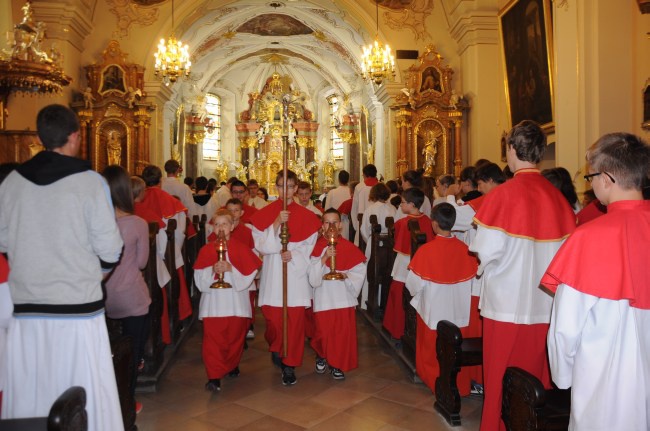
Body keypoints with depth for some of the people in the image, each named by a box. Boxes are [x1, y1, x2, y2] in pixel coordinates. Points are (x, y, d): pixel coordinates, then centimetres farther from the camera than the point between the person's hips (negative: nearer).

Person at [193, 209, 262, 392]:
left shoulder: (242, 249, -1)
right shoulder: (206, 250, 2)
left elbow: (248, 277, -6)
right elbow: (199, 280, -1)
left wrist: (230, 269, -19)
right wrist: (212, 270, -19)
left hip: (236, 303, 0)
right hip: (213, 303, 0)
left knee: (235, 338, 12)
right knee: (212, 340, -4)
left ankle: (232, 366, 36)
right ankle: (214, 376, 1)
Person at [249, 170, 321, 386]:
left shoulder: (306, 216, 3)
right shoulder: (264, 213, 2)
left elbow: (310, 246, 3)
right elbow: (262, 245, -7)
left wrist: (294, 255, -15)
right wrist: (276, 223, -20)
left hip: (296, 273, 0)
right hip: (273, 274, 0)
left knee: (295, 320, -2)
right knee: (273, 318, 6)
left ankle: (290, 365, 13)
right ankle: (275, 349, 38)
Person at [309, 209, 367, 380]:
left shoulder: (349, 247, -1)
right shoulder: (316, 247, -3)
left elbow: (360, 270, 0)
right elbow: (313, 278, -11)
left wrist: (347, 276, -18)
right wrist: (324, 258, -23)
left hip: (343, 297, 1)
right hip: (323, 297, -1)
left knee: (343, 332, 2)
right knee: (323, 332, 3)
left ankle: (338, 364, 23)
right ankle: (321, 356, 35)